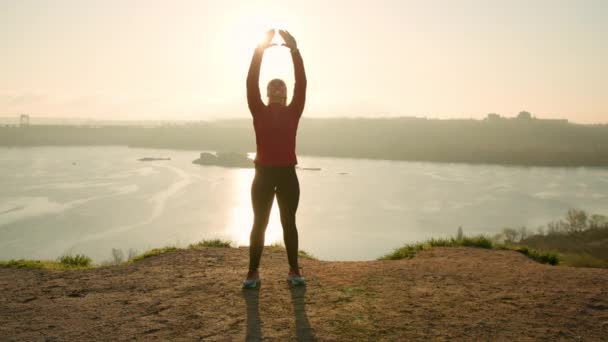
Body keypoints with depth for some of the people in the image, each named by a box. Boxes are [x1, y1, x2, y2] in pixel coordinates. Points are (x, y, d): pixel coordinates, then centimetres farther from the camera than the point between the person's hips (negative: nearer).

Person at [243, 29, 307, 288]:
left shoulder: (293, 112, 6)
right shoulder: (260, 112, 4)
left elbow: (302, 84, -3)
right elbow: (251, 84, -6)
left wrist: (294, 50, -9)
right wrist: (260, 49, -12)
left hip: (287, 174, 1)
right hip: (264, 174, -1)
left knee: (289, 222, 8)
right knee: (259, 223, 4)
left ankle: (294, 270, 17)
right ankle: (253, 271, 12)